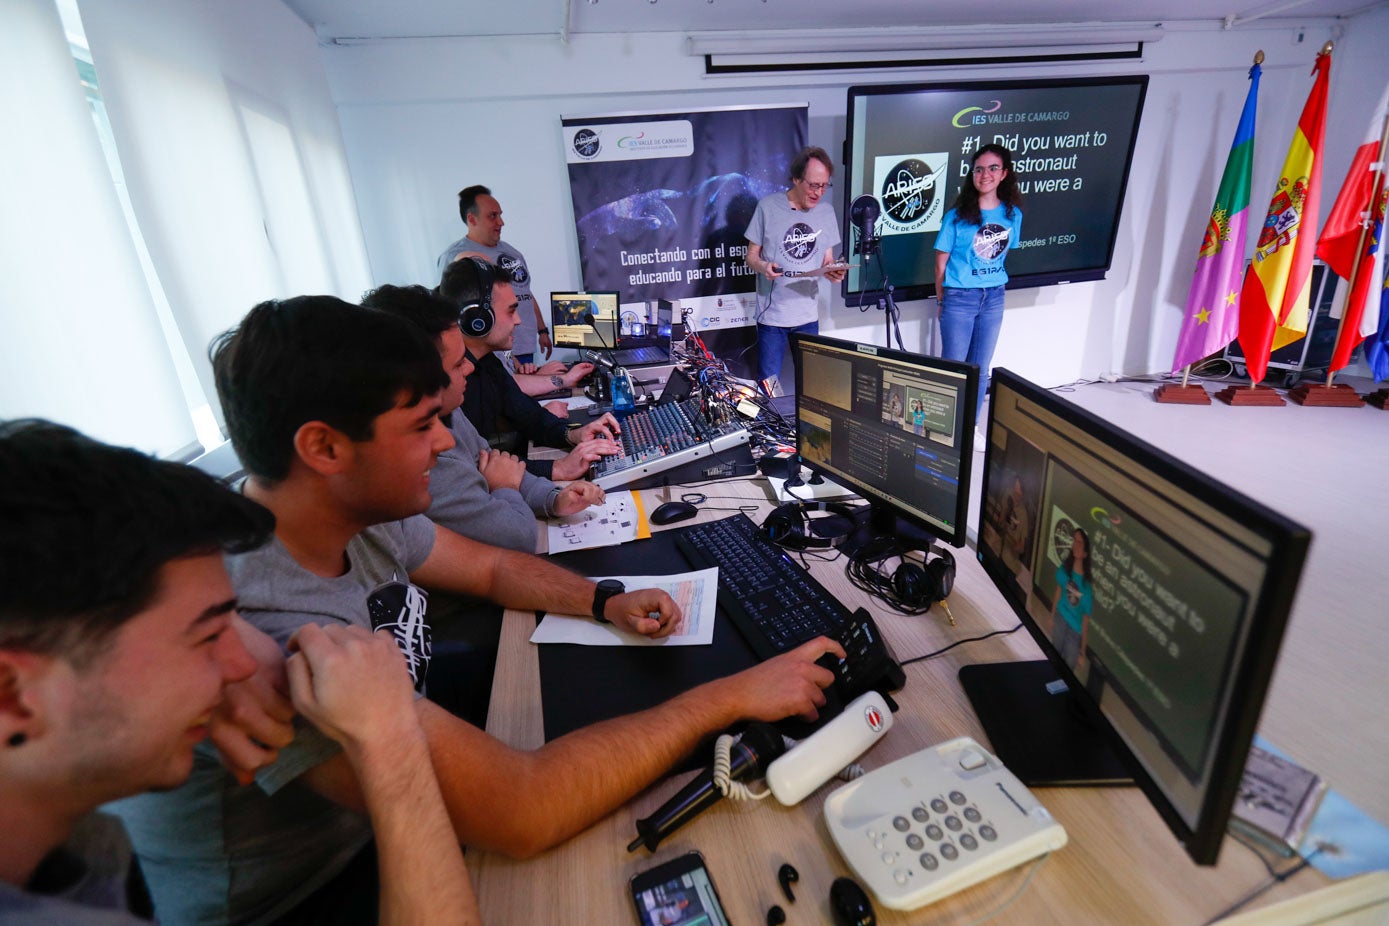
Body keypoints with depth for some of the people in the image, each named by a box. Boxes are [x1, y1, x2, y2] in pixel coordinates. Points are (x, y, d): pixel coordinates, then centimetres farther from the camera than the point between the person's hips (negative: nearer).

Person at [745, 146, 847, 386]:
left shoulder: (826, 211, 9)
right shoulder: (767, 207, -3)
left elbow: (827, 261, 14)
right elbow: (751, 257, 2)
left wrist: (833, 272, -10)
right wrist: (763, 266, -21)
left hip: (809, 316, 4)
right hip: (772, 315, -3)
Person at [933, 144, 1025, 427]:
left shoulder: (1013, 214, 2)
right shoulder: (957, 216, -8)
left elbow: (1002, 253, 15)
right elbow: (941, 263, -4)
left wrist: (992, 283, 12)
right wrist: (942, 301, -1)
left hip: (994, 298, 4)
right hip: (959, 298, -4)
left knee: (980, 369, 12)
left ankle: (971, 426, 26)